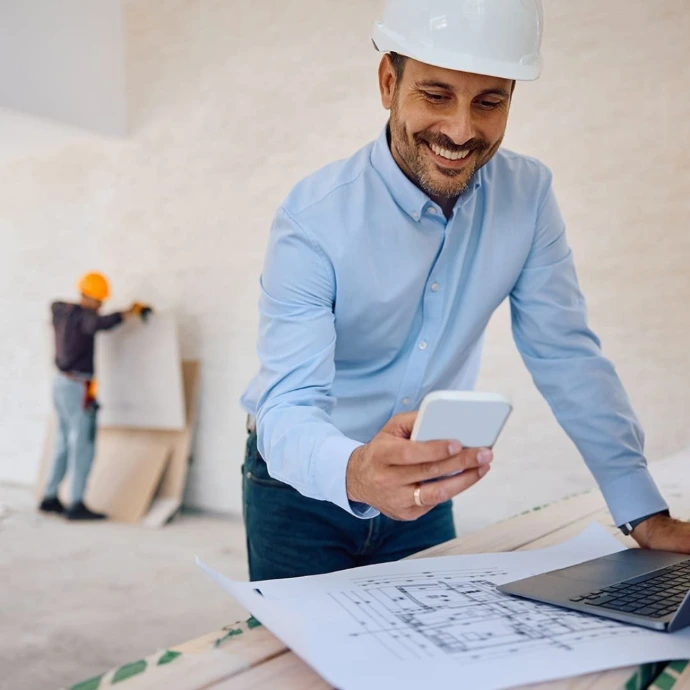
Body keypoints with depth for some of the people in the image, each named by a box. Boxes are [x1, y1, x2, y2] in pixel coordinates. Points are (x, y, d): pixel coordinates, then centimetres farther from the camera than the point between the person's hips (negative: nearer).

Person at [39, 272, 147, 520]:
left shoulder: (61, 311, 9)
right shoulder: (82, 316, -16)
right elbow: (100, 324, -36)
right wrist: (129, 312, -24)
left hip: (62, 383, 9)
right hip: (77, 388, -9)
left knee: (64, 444, 16)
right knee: (82, 446, -6)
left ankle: (49, 498, 21)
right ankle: (77, 505, -5)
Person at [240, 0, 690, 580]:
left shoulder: (528, 195, -11)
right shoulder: (315, 220, -23)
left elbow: (567, 357, -7)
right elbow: (287, 405, -29)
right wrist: (355, 472, -52)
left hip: (424, 489, 4)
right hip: (303, 490, -3)